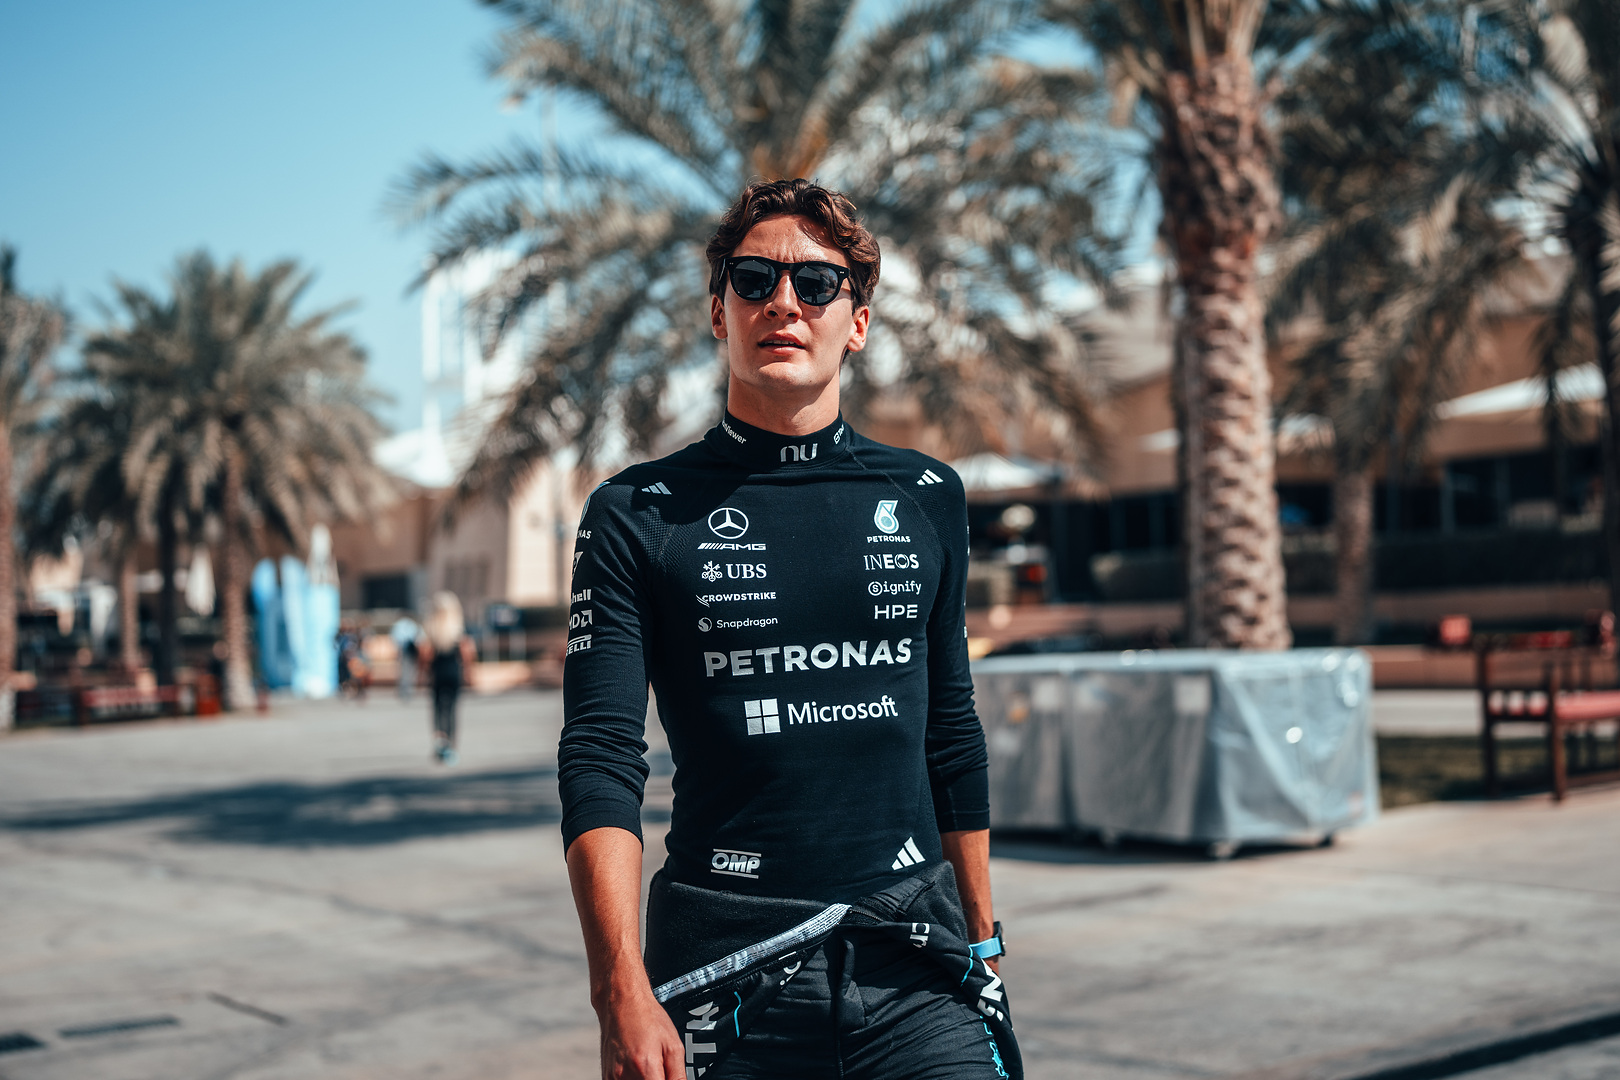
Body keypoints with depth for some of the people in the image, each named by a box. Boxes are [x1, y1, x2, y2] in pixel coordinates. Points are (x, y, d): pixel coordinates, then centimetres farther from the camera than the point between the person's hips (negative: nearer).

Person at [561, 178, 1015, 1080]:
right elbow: (601, 760, -7)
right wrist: (623, 991, -17)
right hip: (726, 971, -2)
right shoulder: (638, 516, 0)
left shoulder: (928, 499, 9)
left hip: (912, 964, 2)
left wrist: (983, 944, 15)